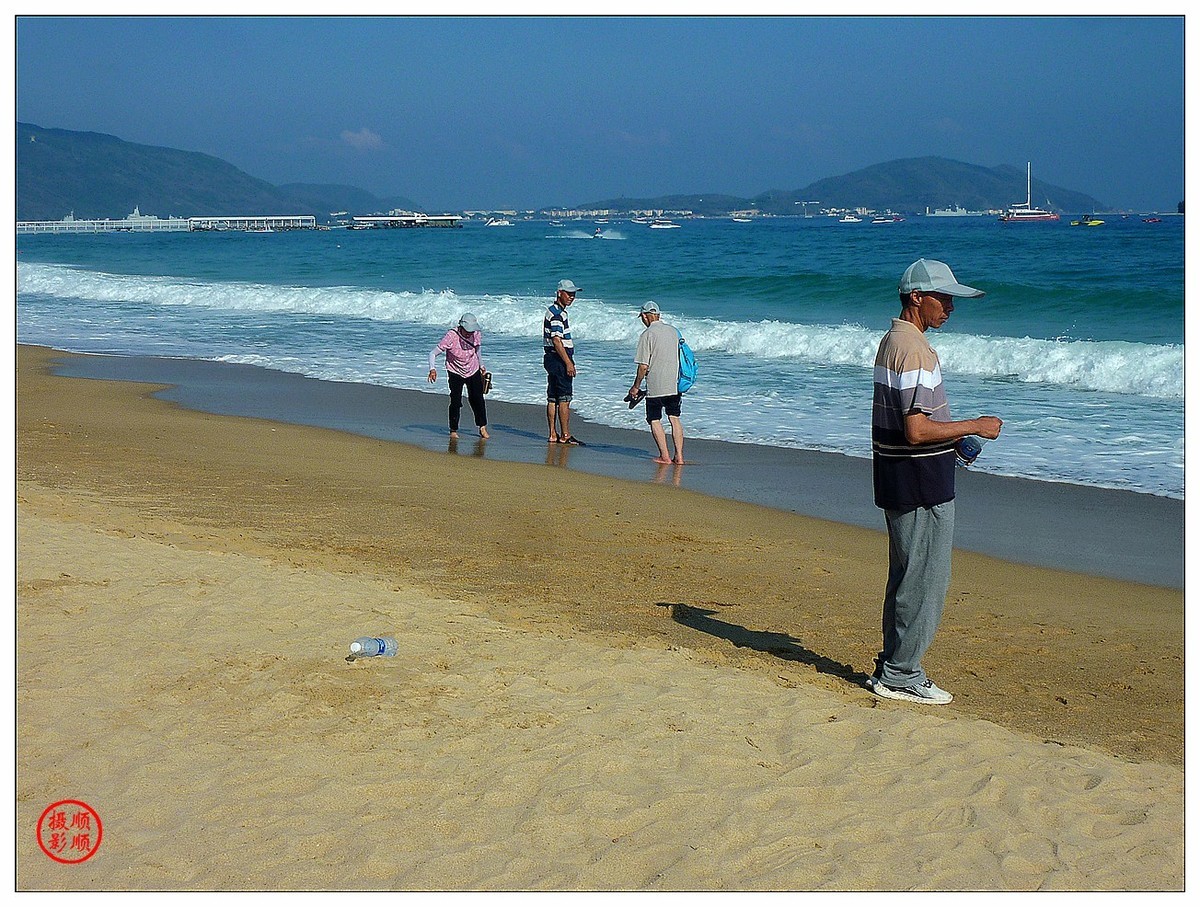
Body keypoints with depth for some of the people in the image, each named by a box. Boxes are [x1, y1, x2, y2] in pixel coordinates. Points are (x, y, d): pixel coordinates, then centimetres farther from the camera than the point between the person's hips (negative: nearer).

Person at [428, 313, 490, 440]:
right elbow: (433, 353, -24)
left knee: (477, 399, 3)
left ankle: (482, 427, 18)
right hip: (455, 372, -3)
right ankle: (453, 430, 9)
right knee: (456, 402, -6)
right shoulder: (451, 337, -28)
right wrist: (432, 369, -39)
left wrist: (481, 365, 20)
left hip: (473, 371, 3)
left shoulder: (477, 335, -15)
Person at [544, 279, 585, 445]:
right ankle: (565, 435, -4)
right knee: (564, 399, -6)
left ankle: (553, 434, 12)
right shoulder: (556, 313, -16)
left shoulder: (557, 311, 17)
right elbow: (557, 341, -22)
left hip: (552, 359, 10)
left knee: (552, 398, 9)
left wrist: (568, 361, 24)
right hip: (558, 359, -10)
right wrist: (568, 363, -22)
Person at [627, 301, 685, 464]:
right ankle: (679, 455, 8)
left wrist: (636, 386, -2)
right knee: (674, 418, 12)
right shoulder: (673, 331, 8)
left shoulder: (647, 334, -12)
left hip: (655, 386, -6)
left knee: (654, 420, 5)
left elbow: (643, 366, -14)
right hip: (675, 384, 6)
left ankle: (664, 456, 0)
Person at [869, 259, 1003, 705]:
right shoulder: (914, 349, -19)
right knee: (925, 580, -2)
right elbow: (916, 431, -24)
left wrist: (953, 438, 15)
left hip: (898, 478, 11)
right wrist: (974, 426, -14)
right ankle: (900, 674, 5)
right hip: (920, 483, -11)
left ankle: (893, 667, 26)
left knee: (907, 576, 18)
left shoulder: (893, 341, 13)